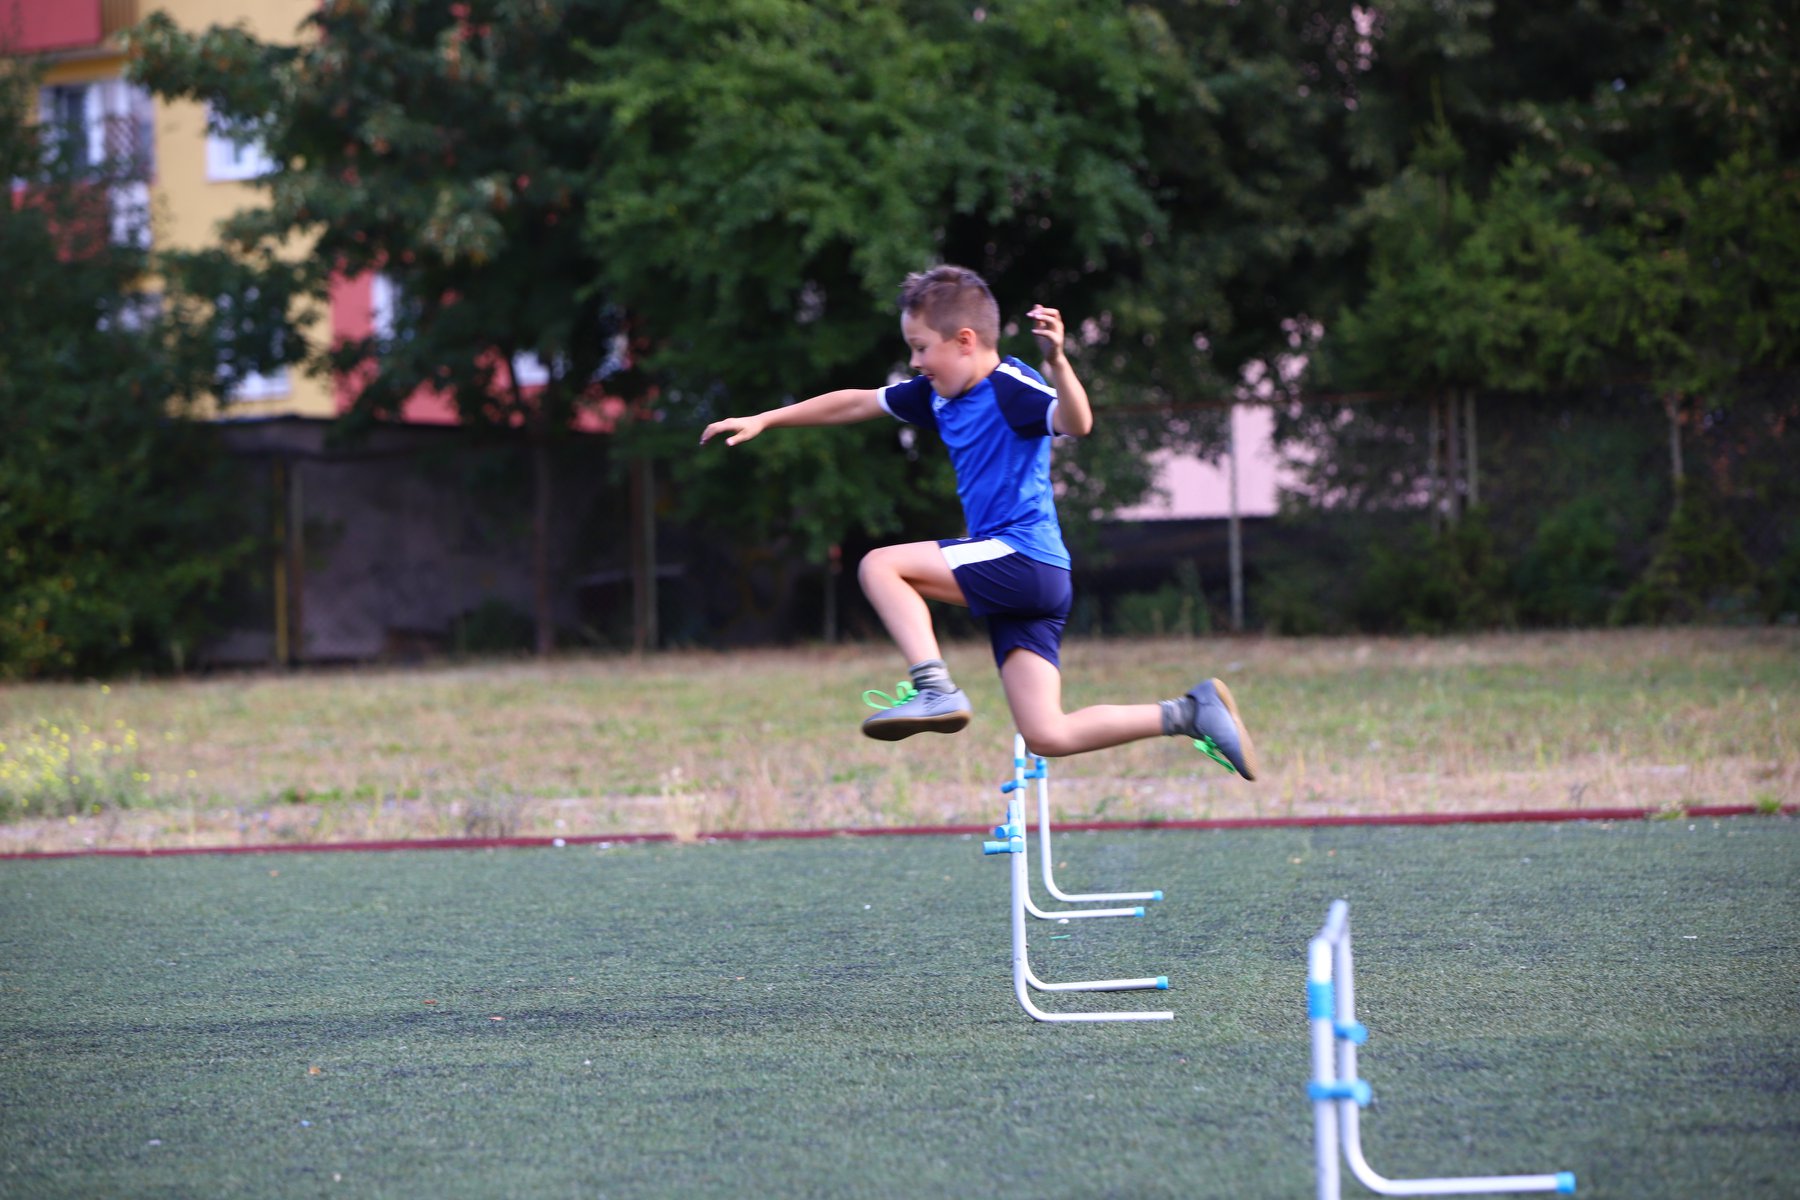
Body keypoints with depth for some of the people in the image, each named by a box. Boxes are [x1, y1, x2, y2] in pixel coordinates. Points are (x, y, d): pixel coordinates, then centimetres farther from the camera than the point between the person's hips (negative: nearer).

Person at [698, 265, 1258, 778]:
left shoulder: (1010, 386, -11)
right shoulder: (939, 395, 15)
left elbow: (1076, 423, -28)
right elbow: (857, 402, 25)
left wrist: (1057, 361, -44)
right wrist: (764, 420, 27)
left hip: (1024, 560, -9)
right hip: (1019, 583, 9)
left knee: (881, 565, -11)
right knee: (1048, 737, 1)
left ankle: (934, 688, -20)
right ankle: (1191, 712, 4)